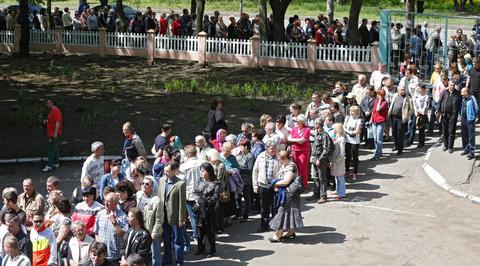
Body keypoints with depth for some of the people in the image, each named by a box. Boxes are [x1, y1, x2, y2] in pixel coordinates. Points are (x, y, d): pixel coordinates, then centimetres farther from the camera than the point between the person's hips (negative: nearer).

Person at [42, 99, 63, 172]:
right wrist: (46, 121, 10)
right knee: (55, 149, 14)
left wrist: (55, 133, -26)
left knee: (52, 149, -11)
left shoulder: (56, 110, -16)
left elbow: (57, 122, -23)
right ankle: (56, 163, 21)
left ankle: (49, 165, -12)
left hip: (54, 134, -11)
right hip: (51, 134, 11)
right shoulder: (52, 111, 17)